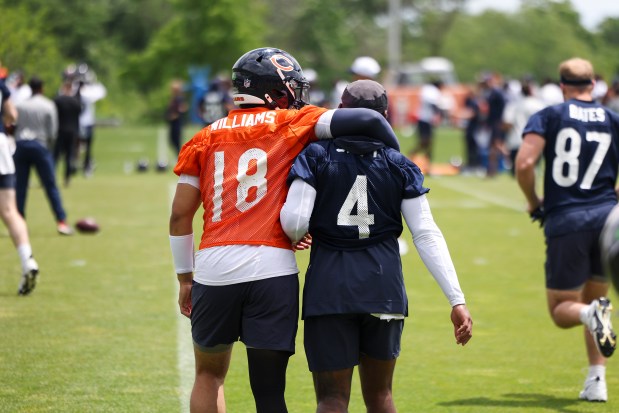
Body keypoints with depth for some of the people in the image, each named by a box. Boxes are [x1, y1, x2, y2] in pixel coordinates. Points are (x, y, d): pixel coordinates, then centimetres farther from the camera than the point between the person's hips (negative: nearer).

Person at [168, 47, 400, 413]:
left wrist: (186, 277, 22)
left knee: (210, 374, 22)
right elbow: (368, 121, -4)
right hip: (272, 269, -3)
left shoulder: (206, 139, 13)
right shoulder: (292, 125, 4)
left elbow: (180, 215, 12)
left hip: (215, 269, 3)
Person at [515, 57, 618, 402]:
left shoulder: (549, 117, 2)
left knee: (562, 310, 8)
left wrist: (534, 203, 5)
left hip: (565, 221, -2)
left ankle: (591, 314, -28)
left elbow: (524, 164, -11)